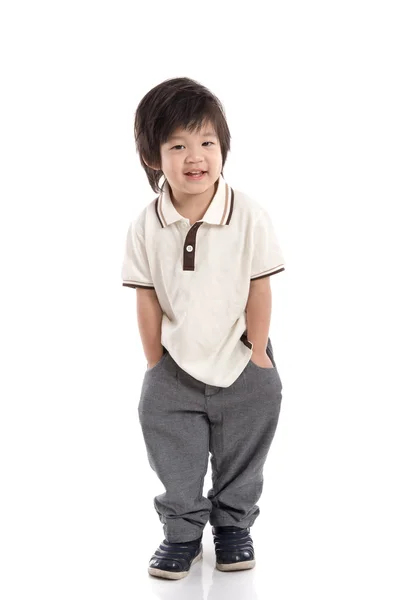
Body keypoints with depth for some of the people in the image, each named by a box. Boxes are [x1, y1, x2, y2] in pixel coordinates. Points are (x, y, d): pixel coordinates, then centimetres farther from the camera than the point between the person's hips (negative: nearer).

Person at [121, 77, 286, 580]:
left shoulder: (249, 216, -19)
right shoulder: (145, 227, -14)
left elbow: (259, 289, -11)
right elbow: (148, 299, -7)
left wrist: (257, 352, -7)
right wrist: (155, 364, -3)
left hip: (240, 364, -1)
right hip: (176, 366, 1)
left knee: (240, 459, 16)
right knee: (174, 462, 12)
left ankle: (233, 526, 38)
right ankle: (182, 535, 31)